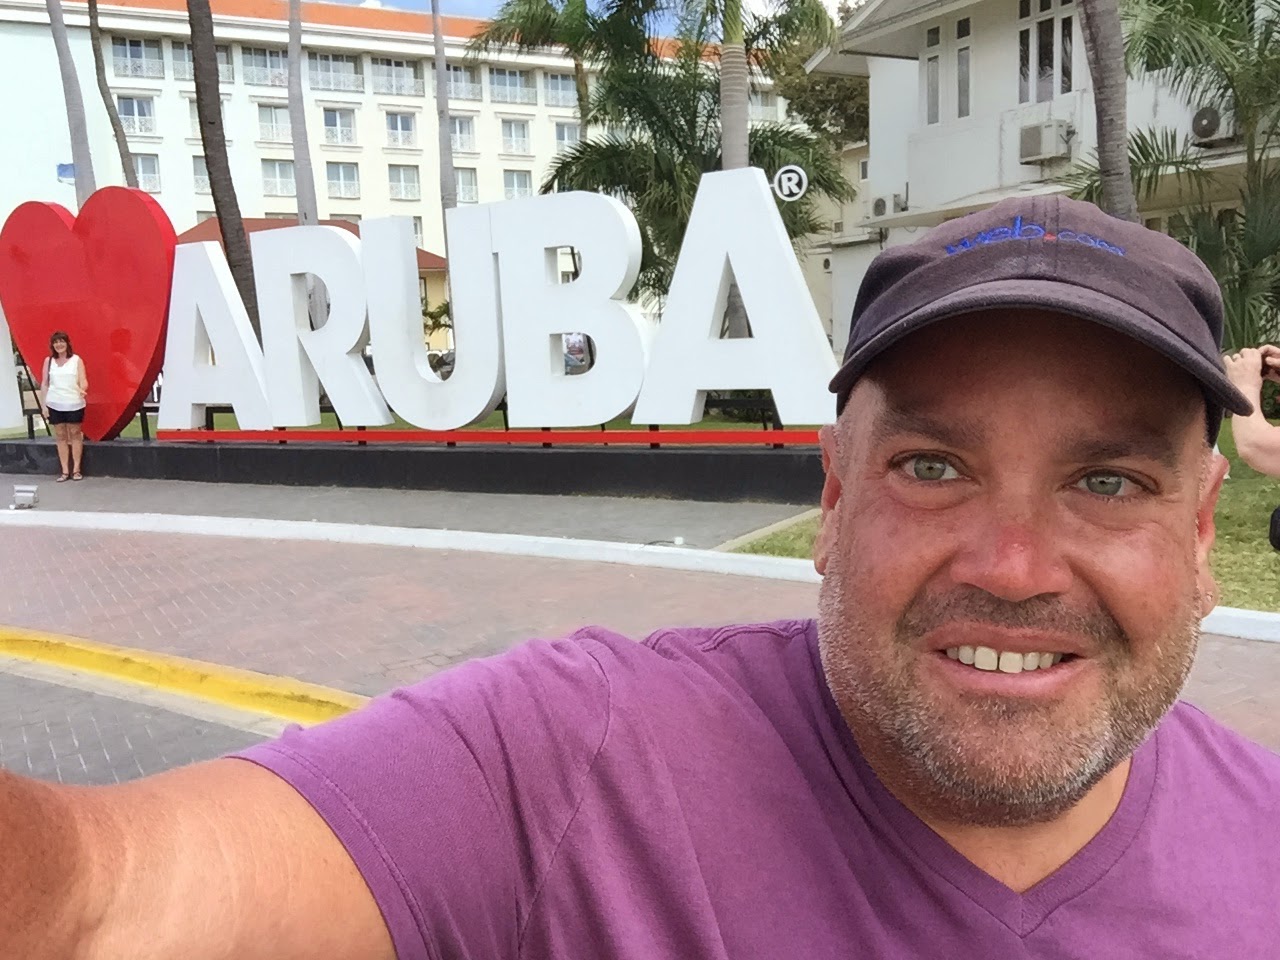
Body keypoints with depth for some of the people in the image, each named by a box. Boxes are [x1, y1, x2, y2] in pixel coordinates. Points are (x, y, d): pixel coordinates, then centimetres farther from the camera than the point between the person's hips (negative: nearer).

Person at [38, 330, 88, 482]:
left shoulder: (76, 359, 0)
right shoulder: (49, 361, 6)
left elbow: (83, 380, -6)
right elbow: (44, 384, 8)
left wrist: (82, 389, -29)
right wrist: (43, 404, 3)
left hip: (74, 404, -2)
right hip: (54, 405, 2)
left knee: (75, 434, 3)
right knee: (60, 436, 5)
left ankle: (76, 469, 9)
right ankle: (65, 471, 8)